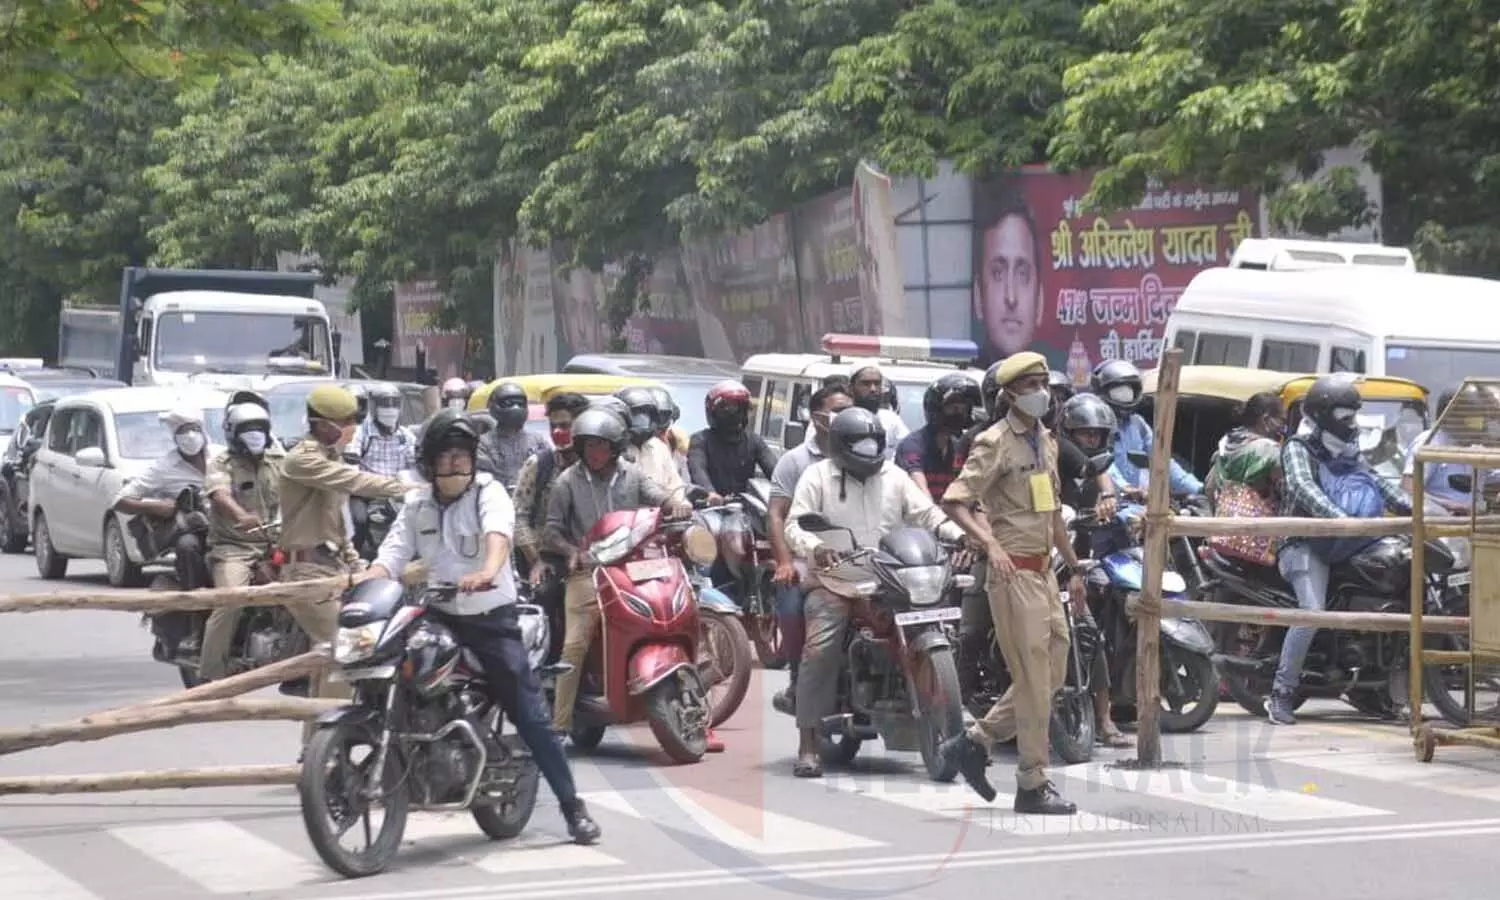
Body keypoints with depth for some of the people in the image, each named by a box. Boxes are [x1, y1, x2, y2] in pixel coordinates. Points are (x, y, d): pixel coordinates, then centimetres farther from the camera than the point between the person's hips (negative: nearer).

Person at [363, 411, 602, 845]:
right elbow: (393, 553, -2)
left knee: (531, 715, -6)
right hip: (439, 616, 4)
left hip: (492, 618, -4)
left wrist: (489, 569, -50)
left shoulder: (488, 492, -6)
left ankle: (573, 807, -1)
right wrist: (364, 582, -24)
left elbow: (498, 531, -28)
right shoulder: (417, 503, 9)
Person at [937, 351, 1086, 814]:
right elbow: (954, 502, -18)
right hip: (1013, 572, -9)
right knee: (1034, 680, -6)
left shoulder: (1045, 440, 16)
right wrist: (990, 543, -32)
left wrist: (1074, 568, 24)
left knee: (1052, 674, 12)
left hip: (1043, 571, 9)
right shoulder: (996, 442, -10)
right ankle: (1032, 786, 2)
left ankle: (974, 742, 21)